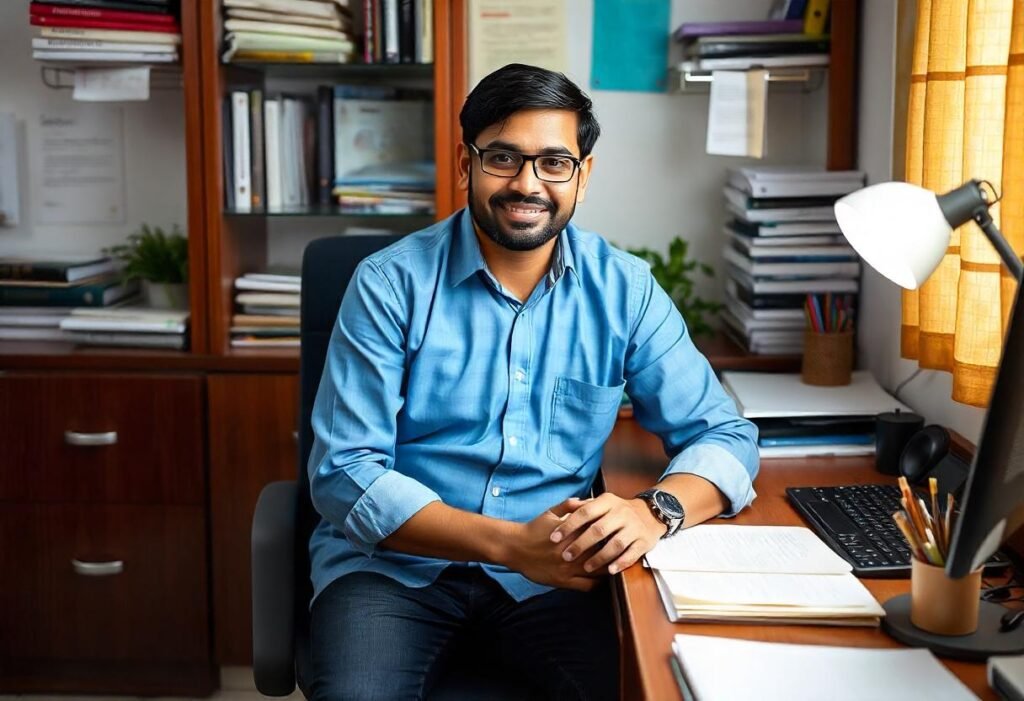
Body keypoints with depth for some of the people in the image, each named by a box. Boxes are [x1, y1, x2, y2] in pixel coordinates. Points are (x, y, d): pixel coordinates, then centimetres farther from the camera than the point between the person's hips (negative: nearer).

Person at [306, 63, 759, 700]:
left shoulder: (625, 290, 1)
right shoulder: (391, 284, -7)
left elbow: (724, 435, 2)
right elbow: (345, 475, -11)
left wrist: (655, 511, -22)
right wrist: (512, 543, -23)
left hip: (554, 573, 2)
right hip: (394, 565, -2)